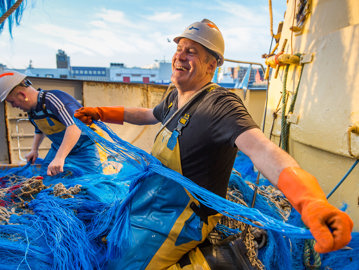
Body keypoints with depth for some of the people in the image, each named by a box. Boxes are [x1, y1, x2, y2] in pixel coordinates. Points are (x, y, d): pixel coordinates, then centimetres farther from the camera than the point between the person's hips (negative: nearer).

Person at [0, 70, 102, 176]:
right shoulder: (31, 110, 3)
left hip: (83, 148, -8)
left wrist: (59, 158, -46)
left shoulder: (53, 98, -26)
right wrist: (34, 150, 13)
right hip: (58, 148, 8)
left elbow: (75, 125, -41)